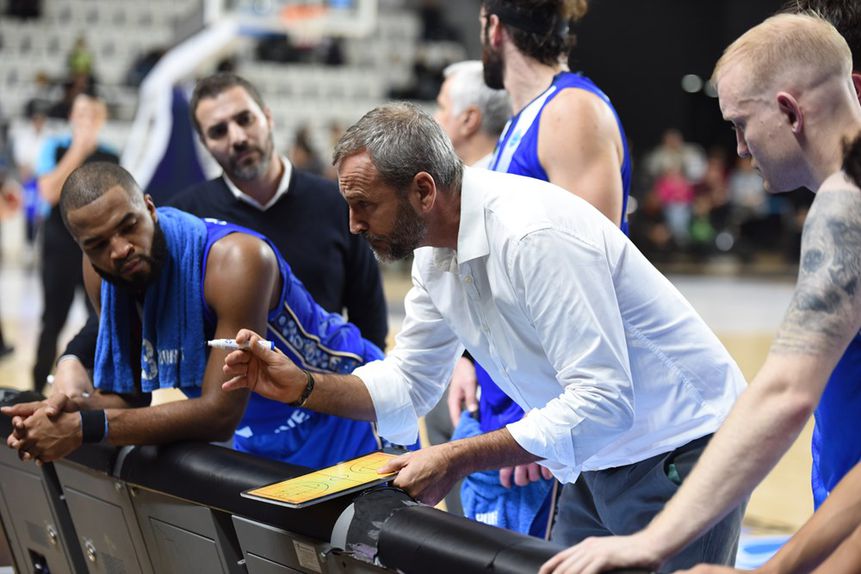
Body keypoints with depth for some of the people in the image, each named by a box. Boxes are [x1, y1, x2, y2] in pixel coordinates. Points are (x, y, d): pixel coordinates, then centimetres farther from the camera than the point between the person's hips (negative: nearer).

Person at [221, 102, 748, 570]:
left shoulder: (535, 236, -29)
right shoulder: (434, 254, 1)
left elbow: (603, 402, -31)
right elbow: (410, 383, 10)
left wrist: (458, 459, -29)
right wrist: (302, 387, -6)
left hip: (678, 453, -8)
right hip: (597, 466, 8)